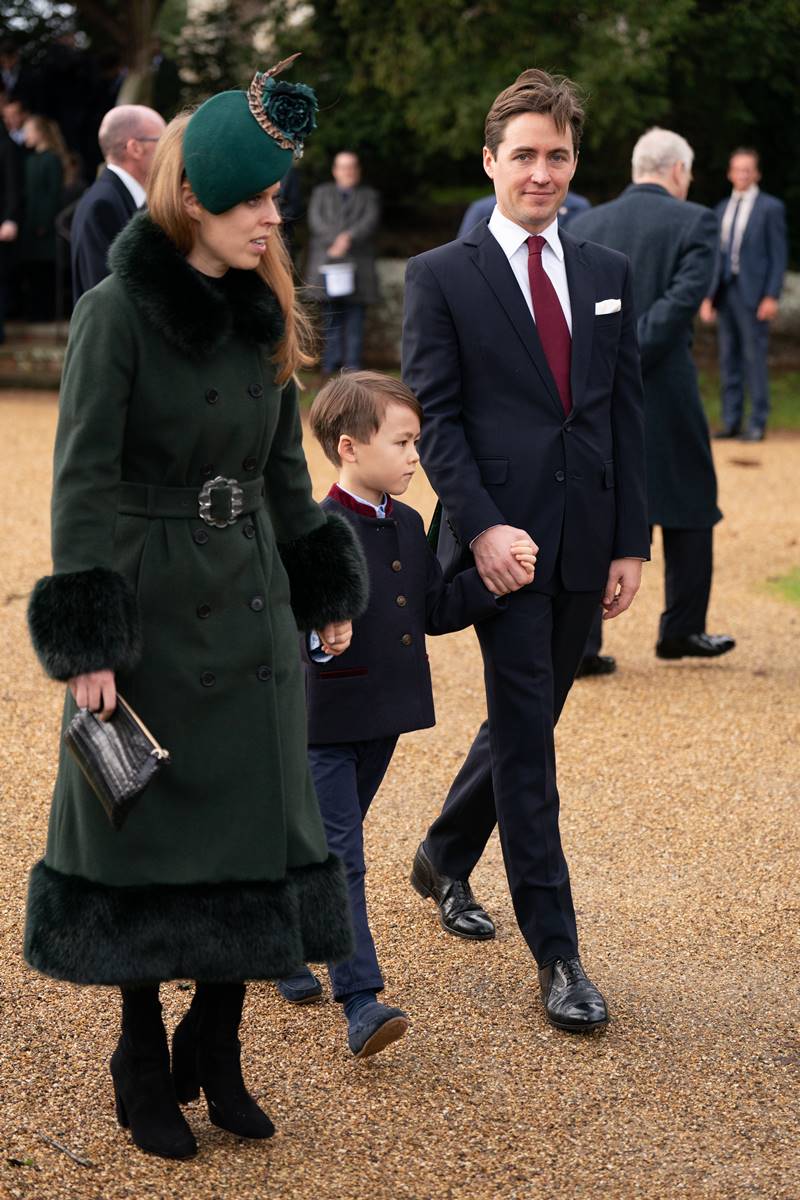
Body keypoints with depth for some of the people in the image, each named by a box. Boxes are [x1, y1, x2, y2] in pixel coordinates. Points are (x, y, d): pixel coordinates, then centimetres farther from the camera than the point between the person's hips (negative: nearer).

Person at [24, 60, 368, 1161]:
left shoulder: (261, 316, 7)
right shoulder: (117, 313, -11)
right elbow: (82, 481, -13)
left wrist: (326, 590, 15)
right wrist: (86, 642, -17)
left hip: (251, 613, 6)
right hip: (153, 614, -6)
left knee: (253, 829, 7)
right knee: (150, 838, 3)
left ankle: (217, 1051, 22)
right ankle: (143, 1069, 17)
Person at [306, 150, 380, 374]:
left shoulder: (369, 196, 17)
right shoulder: (321, 193, 18)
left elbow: (370, 221, 0)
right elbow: (315, 220, 2)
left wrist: (349, 238, -16)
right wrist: (335, 241, -13)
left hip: (358, 263, -1)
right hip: (327, 261, 1)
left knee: (355, 315, -5)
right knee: (331, 315, -1)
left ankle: (352, 363, -5)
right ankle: (331, 362, 2)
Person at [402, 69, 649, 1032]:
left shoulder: (608, 274, 11)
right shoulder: (442, 276, -2)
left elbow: (626, 411, 11)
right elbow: (433, 417, -5)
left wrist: (631, 541, 6)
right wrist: (481, 527, -16)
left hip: (585, 544, 5)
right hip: (503, 538, -5)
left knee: (528, 718, 15)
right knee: (526, 732, -4)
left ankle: (444, 857, 40)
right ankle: (556, 952, 0)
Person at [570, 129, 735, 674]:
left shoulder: (585, 226, 8)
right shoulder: (694, 222, -4)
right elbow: (682, 298, -15)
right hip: (663, 394, -3)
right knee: (688, 505, 16)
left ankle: (578, 644, 1)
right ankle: (682, 629, 25)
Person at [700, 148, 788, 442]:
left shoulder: (770, 207, 0)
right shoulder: (722, 209, 16)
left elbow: (779, 255, -4)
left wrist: (772, 297, -12)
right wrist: (708, 296, 11)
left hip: (753, 293, -5)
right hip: (725, 291, 5)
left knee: (754, 359, -5)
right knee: (729, 359, 7)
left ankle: (757, 424, -1)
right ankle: (731, 422, 11)